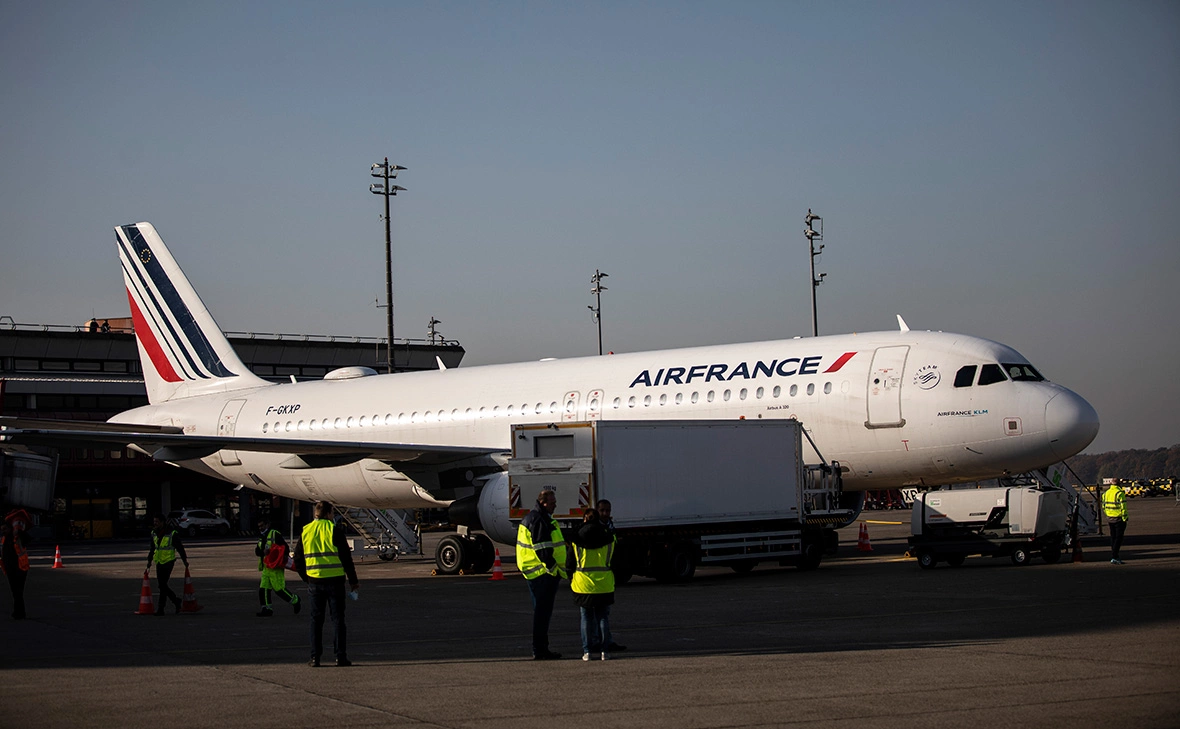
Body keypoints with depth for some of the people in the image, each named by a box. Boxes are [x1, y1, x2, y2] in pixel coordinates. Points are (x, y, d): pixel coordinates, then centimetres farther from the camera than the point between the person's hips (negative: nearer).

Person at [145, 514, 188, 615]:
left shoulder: (172, 534, -9)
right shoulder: (154, 534, 9)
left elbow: (180, 548, -2)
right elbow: (152, 548, 21)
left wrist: (185, 561, 3)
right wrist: (149, 560, 18)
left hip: (168, 561, -7)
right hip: (159, 562, 7)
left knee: (162, 585, -12)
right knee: (161, 585, 8)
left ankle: (161, 608, -8)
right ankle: (176, 601, 26)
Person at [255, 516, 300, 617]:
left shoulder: (275, 534, -8)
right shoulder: (263, 538, 18)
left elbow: (285, 547, -13)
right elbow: (257, 551, 12)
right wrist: (263, 552, -9)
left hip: (275, 567, -8)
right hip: (266, 567, 8)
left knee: (279, 588, -8)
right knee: (264, 587, 3)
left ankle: (295, 600, 10)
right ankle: (266, 608, 7)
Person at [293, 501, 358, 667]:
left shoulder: (305, 531, 5)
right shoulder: (334, 530, -7)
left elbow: (298, 561, 10)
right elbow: (346, 558, -8)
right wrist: (353, 581, 0)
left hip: (314, 581, 3)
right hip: (334, 581, -3)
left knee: (316, 620, 9)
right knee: (338, 618, 3)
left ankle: (315, 658, 6)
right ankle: (340, 656, 0)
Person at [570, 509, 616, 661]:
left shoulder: (576, 540, -1)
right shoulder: (609, 539, 2)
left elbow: (571, 562, 3)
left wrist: (570, 580, 13)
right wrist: (614, 581, 19)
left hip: (583, 584, -1)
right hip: (604, 584, 1)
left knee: (586, 617, 7)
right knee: (603, 617, 8)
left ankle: (587, 651, 4)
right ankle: (605, 650, 5)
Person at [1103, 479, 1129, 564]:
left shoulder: (1106, 493, 8)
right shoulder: (1120, 493, -15)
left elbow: (1104, 507, 13)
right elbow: (1123, 507, -18)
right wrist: (1124, 519, -13)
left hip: (1110, 518, 7)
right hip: (1119, 519, -7)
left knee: (1113, 538, 15)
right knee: (1118, 538, -3)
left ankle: (1114, 557, 19)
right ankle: (1114, 557, -10)